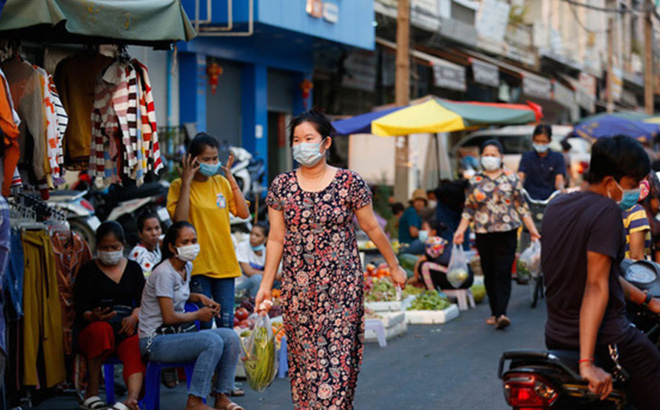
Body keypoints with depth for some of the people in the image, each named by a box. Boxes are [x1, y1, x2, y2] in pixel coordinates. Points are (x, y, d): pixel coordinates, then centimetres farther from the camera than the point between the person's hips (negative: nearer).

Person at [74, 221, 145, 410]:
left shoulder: (133, 268, 18)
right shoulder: (88, 271, 9)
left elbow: (142, 301, 12)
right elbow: (81, 308, 0)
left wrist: (133, 317, -10)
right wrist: (93, 316, -24)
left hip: (127, 326, 2)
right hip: (93, 327, -2)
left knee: (135, 345, -34)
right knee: (101, 329, -38)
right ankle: (92, 394, -31)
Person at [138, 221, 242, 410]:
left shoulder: (187, 267, 11)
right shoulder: (164, 273, -17)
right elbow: (169, 317, -20)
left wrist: (200, 297, 11)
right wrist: (198, 315, -5)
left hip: (176, 334, 9)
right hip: (154, 341, -9)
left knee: (230, 337, -9)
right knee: (213, 341, -29)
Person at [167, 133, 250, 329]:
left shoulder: (222, 183, 10)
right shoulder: (179, 186, -2)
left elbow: (244, 213, 3)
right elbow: (179, 221, -16)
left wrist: (231, 178, 0)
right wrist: (186, 183, -14)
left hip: (224, 264, 4)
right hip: (197, 267, -4)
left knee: (226, 323, 3)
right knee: (202, 324, -3)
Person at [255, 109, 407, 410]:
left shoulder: (350, 184, -4)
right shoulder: (281, 186, 2)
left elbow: (372, 229, 5)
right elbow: (276, 238, 6)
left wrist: (394, 267, 13)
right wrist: (265, 285, 4)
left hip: (341, 286, -2)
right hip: (297, 289, 3)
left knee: (337, 356, -6)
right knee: (303, 358, 7)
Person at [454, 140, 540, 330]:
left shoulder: (511, 178, 5)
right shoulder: (475, 181, 8)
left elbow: (521, 206, 7)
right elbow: (469, 208, 11)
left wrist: (532, 229, 4)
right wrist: (461, 230, 0)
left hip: (507, 232, -2)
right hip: (484, 234, 2)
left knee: (503, 272, -11)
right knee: (489, 273, 6)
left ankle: (501, 313, -18)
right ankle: (494, 311, 17)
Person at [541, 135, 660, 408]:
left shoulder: (556, 207, 8)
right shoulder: (607, 211, -17)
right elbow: (596, 286, -24)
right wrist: (587, 362, -28)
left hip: (556, 337, 8)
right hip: (606, 340, -8)